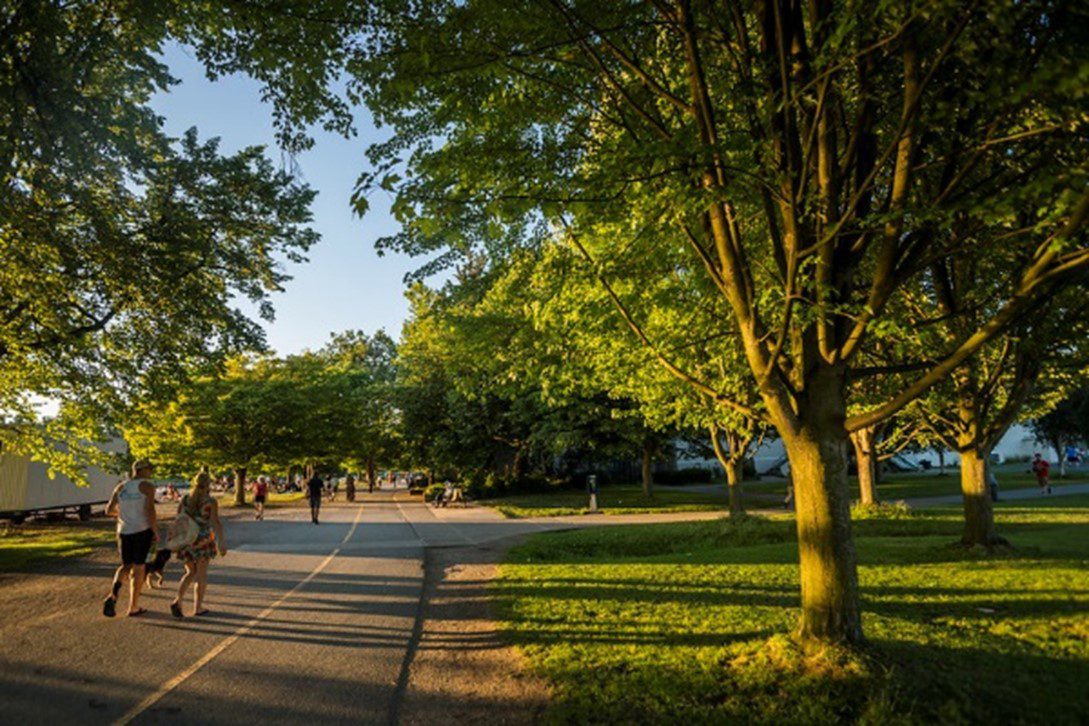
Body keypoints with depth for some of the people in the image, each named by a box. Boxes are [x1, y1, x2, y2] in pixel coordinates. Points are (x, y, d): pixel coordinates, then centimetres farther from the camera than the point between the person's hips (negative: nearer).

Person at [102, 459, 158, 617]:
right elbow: (150, 511, -18)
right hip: (143, 530, -4)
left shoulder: (120, 487, 6)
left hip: (124, 531, 5)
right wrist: (156, 532, -8)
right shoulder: (148, 487, -10)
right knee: (138, 567, 7)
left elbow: (109, 510, 9)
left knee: (126, 566, 19)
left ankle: (113, 594, -10)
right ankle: (133, 607, 14)